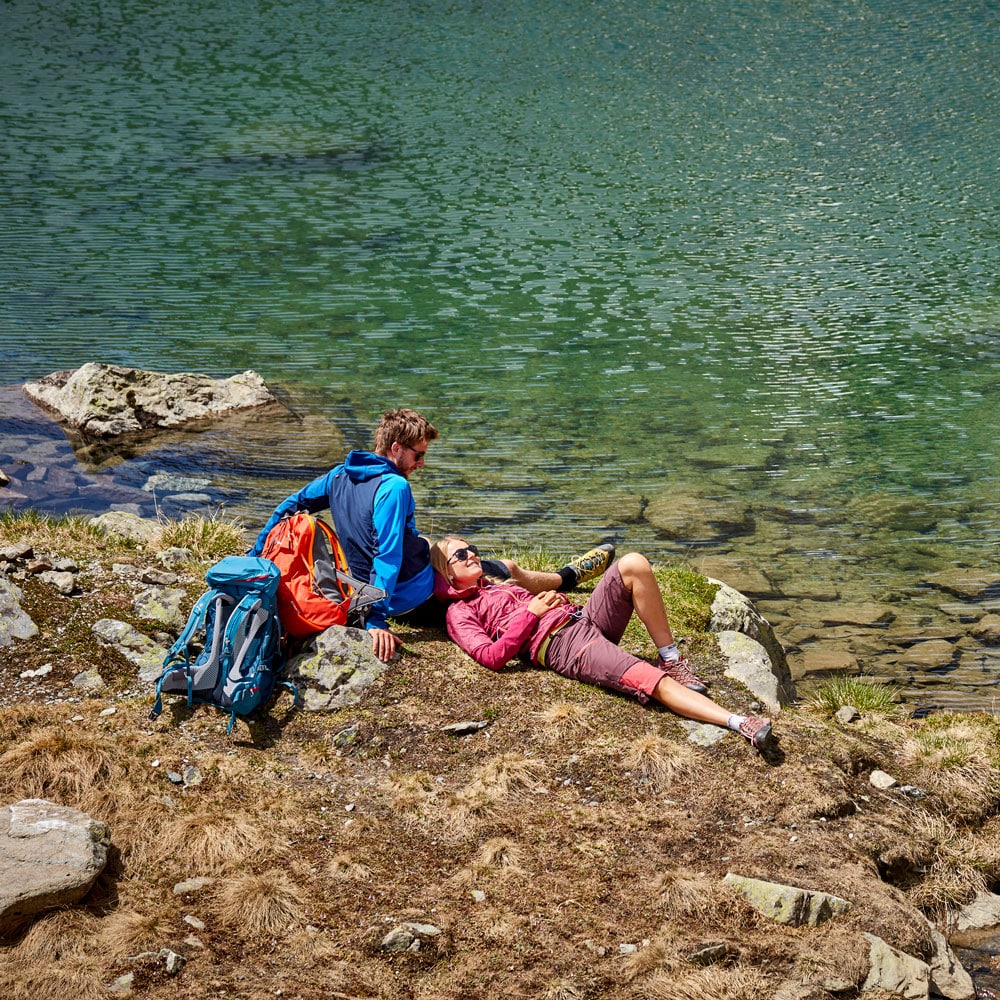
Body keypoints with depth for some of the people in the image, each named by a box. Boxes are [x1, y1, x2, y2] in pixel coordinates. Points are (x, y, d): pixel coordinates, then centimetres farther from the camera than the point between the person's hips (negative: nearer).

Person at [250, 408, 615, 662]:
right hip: (417, 597, -9)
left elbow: (290, 505, 7)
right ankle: (569, 577, 38)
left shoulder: (339, 475, -1)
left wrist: (257, 552, 15)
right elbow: (387, 556, -33)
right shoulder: (393, 487, -27)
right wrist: (376, 621, -36)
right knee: (509, 570, 9)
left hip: (368, 587, 9)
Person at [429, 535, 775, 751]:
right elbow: (492, 656, -8)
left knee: (633, 564, -19)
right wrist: (531, 612, -8)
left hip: (583, 618, 8)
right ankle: (739, 723, -40)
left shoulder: (496, 586, 33)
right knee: (651, 680, -29)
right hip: (561, 645, -8)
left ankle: (672, 660, -13)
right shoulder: (459, 613, 9)